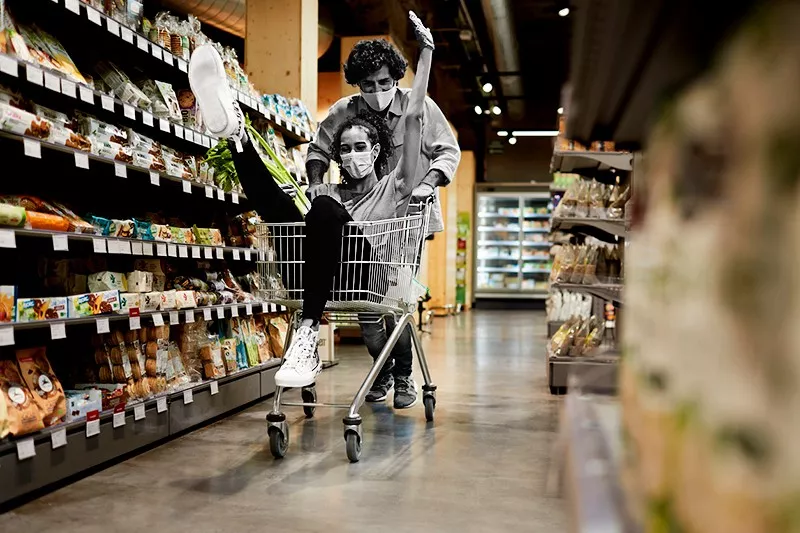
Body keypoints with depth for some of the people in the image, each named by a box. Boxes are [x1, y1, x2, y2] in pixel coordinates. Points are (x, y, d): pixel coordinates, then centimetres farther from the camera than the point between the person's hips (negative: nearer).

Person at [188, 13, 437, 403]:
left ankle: (308, 337, -41)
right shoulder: (330, 192, 34)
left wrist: (426, 52, 7)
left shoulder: (394, 187, 19)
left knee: (325, 209, -33)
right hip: (319, 277, 4)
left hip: (366, 275, -4)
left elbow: (414, 118, 11)